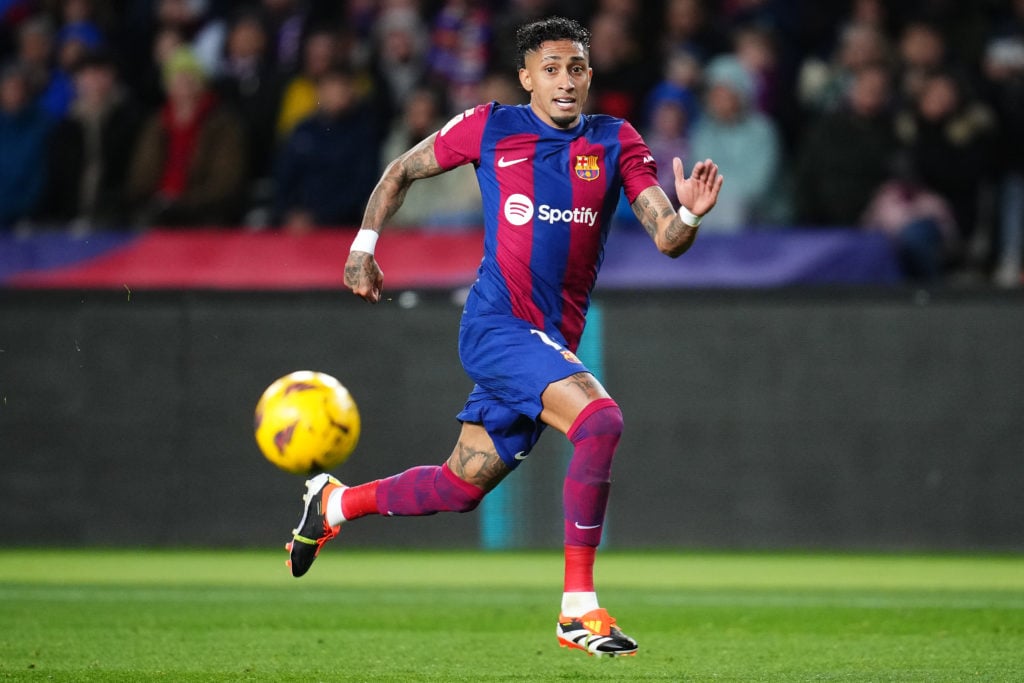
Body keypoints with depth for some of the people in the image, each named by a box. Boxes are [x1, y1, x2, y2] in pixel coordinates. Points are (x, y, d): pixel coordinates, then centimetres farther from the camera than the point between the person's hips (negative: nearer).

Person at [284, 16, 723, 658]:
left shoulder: (617, 142, 6)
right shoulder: (490, 128, 0)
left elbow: (666, 239, -2)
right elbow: (401, 172, 15)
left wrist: (689, 214, -23)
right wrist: (364, 248, 8)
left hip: (553, 341, 5)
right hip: (496, 323, -5)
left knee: (461, 488, 12)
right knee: (600, 419, -28)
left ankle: (335, 503, 39)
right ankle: (578, 609, -25)